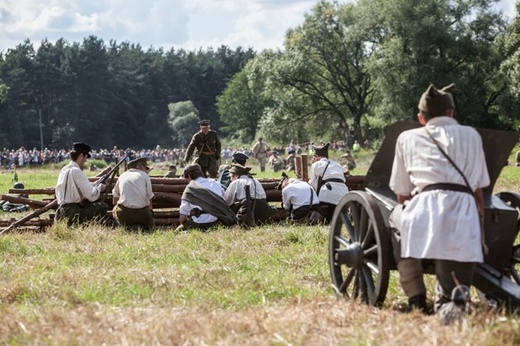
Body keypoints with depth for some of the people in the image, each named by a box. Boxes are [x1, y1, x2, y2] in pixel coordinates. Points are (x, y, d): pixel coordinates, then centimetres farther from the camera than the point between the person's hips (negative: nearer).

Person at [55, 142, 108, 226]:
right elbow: (92, 196, -14)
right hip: (71, 214, -9)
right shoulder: (76, 171, -14)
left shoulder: (64, 170, 13)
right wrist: (99, 188, 5)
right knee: (103, 206, -2)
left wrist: (97, 184, 17)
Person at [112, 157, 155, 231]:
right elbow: (149, 200, 5)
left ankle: (129, 226, 4)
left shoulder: (122, 176, 16)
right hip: (142, 213, -1)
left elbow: (114, 201, 21)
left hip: (124, 214, 1)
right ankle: (141, 227, -8)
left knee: (115, 209, 33)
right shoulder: (145, 176, 7)